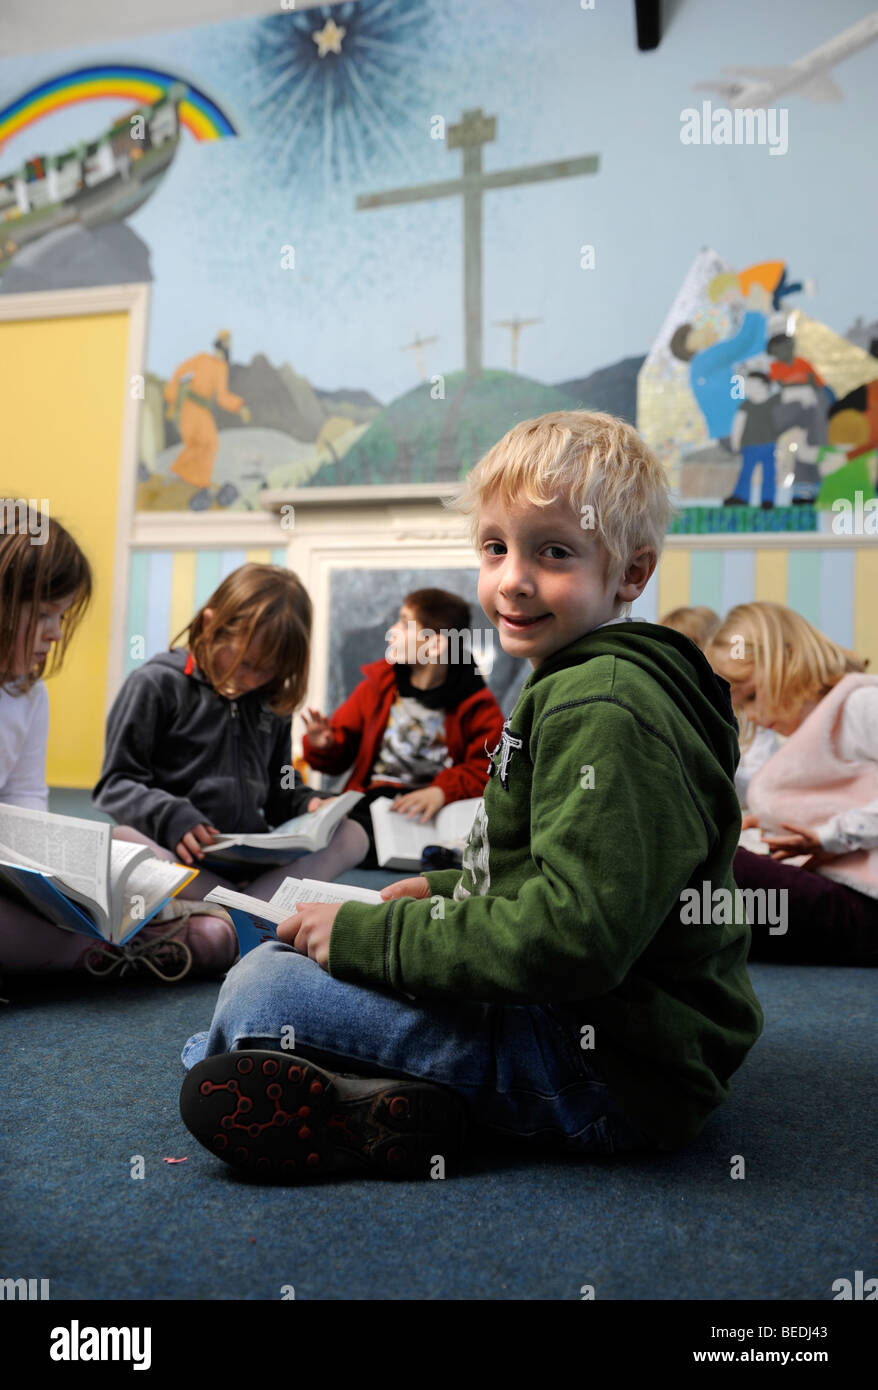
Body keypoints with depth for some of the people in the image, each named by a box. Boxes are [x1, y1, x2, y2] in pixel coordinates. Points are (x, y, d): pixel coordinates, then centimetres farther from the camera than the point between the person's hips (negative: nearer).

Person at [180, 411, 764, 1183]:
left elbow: (571, 938, -28)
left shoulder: (604, 710, -21)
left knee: (266, 988, -17)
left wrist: (366, 935, -20)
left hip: (617, 1064, -11)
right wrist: (449, 888, 13)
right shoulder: (587, 687, 13)